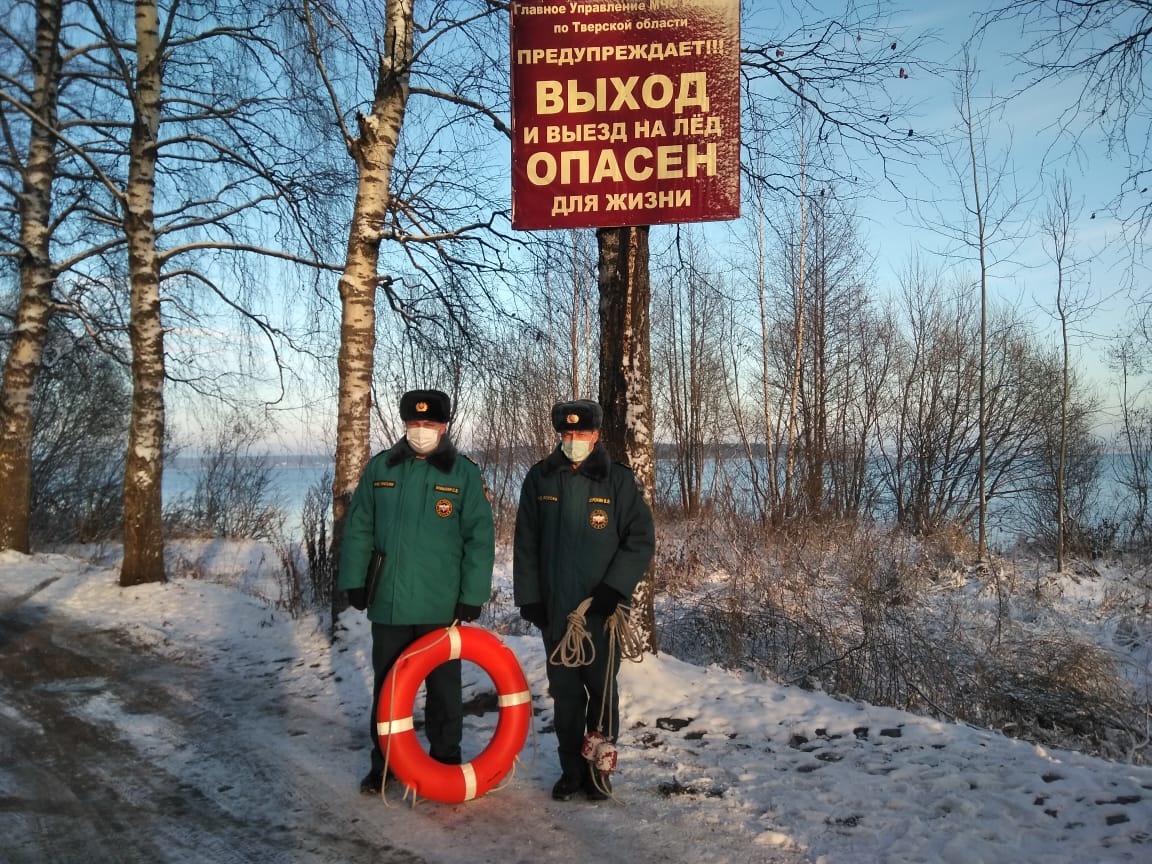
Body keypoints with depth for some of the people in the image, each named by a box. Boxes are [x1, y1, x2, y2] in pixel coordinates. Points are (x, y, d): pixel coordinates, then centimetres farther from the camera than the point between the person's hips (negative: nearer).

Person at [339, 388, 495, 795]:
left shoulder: (464, 473, -5)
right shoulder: (380, 468, 3)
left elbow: (480, 539, -6)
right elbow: (358, 529, 7)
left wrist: (472, 596, -9)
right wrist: (354, 581, 2)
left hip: (441, 606, -2)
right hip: (388, 602, 3)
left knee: (443, 688, 11)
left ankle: (446, 760, 27)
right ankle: (384, 761, 31)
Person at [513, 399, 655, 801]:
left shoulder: (619, 480, -4)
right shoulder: (540, 478, 4)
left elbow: (641, 541, -4)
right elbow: (525, 543, 7)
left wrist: (613, 590, -12)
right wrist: (529, 598, 2)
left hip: (601, 607, -2)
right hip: (554, 608, 2)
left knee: (601, 689, 4)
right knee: (565, 692, 10)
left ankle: (599, 767, 20)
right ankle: (571, 768, 23)